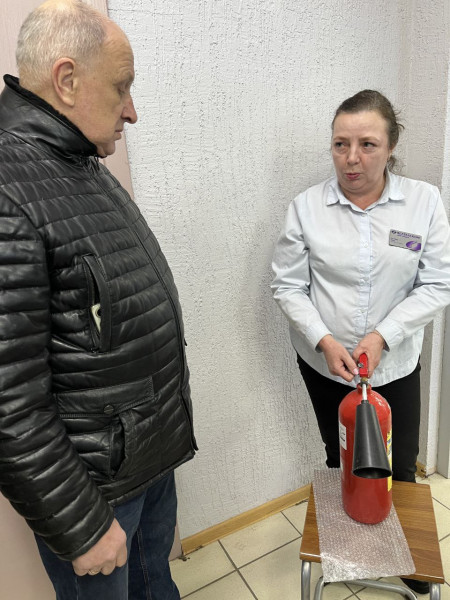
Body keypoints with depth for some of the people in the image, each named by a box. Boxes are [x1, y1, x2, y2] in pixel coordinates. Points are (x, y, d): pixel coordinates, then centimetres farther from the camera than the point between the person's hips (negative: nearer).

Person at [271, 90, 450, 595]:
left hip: (395, 363, 1)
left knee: (400, 467, 14)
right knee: (340, 459, 19)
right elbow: (288, 286, -6)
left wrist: (381, 336, -17)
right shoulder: (306, 207, -8)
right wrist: (324, 340, -18)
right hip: (324, 363, 0)